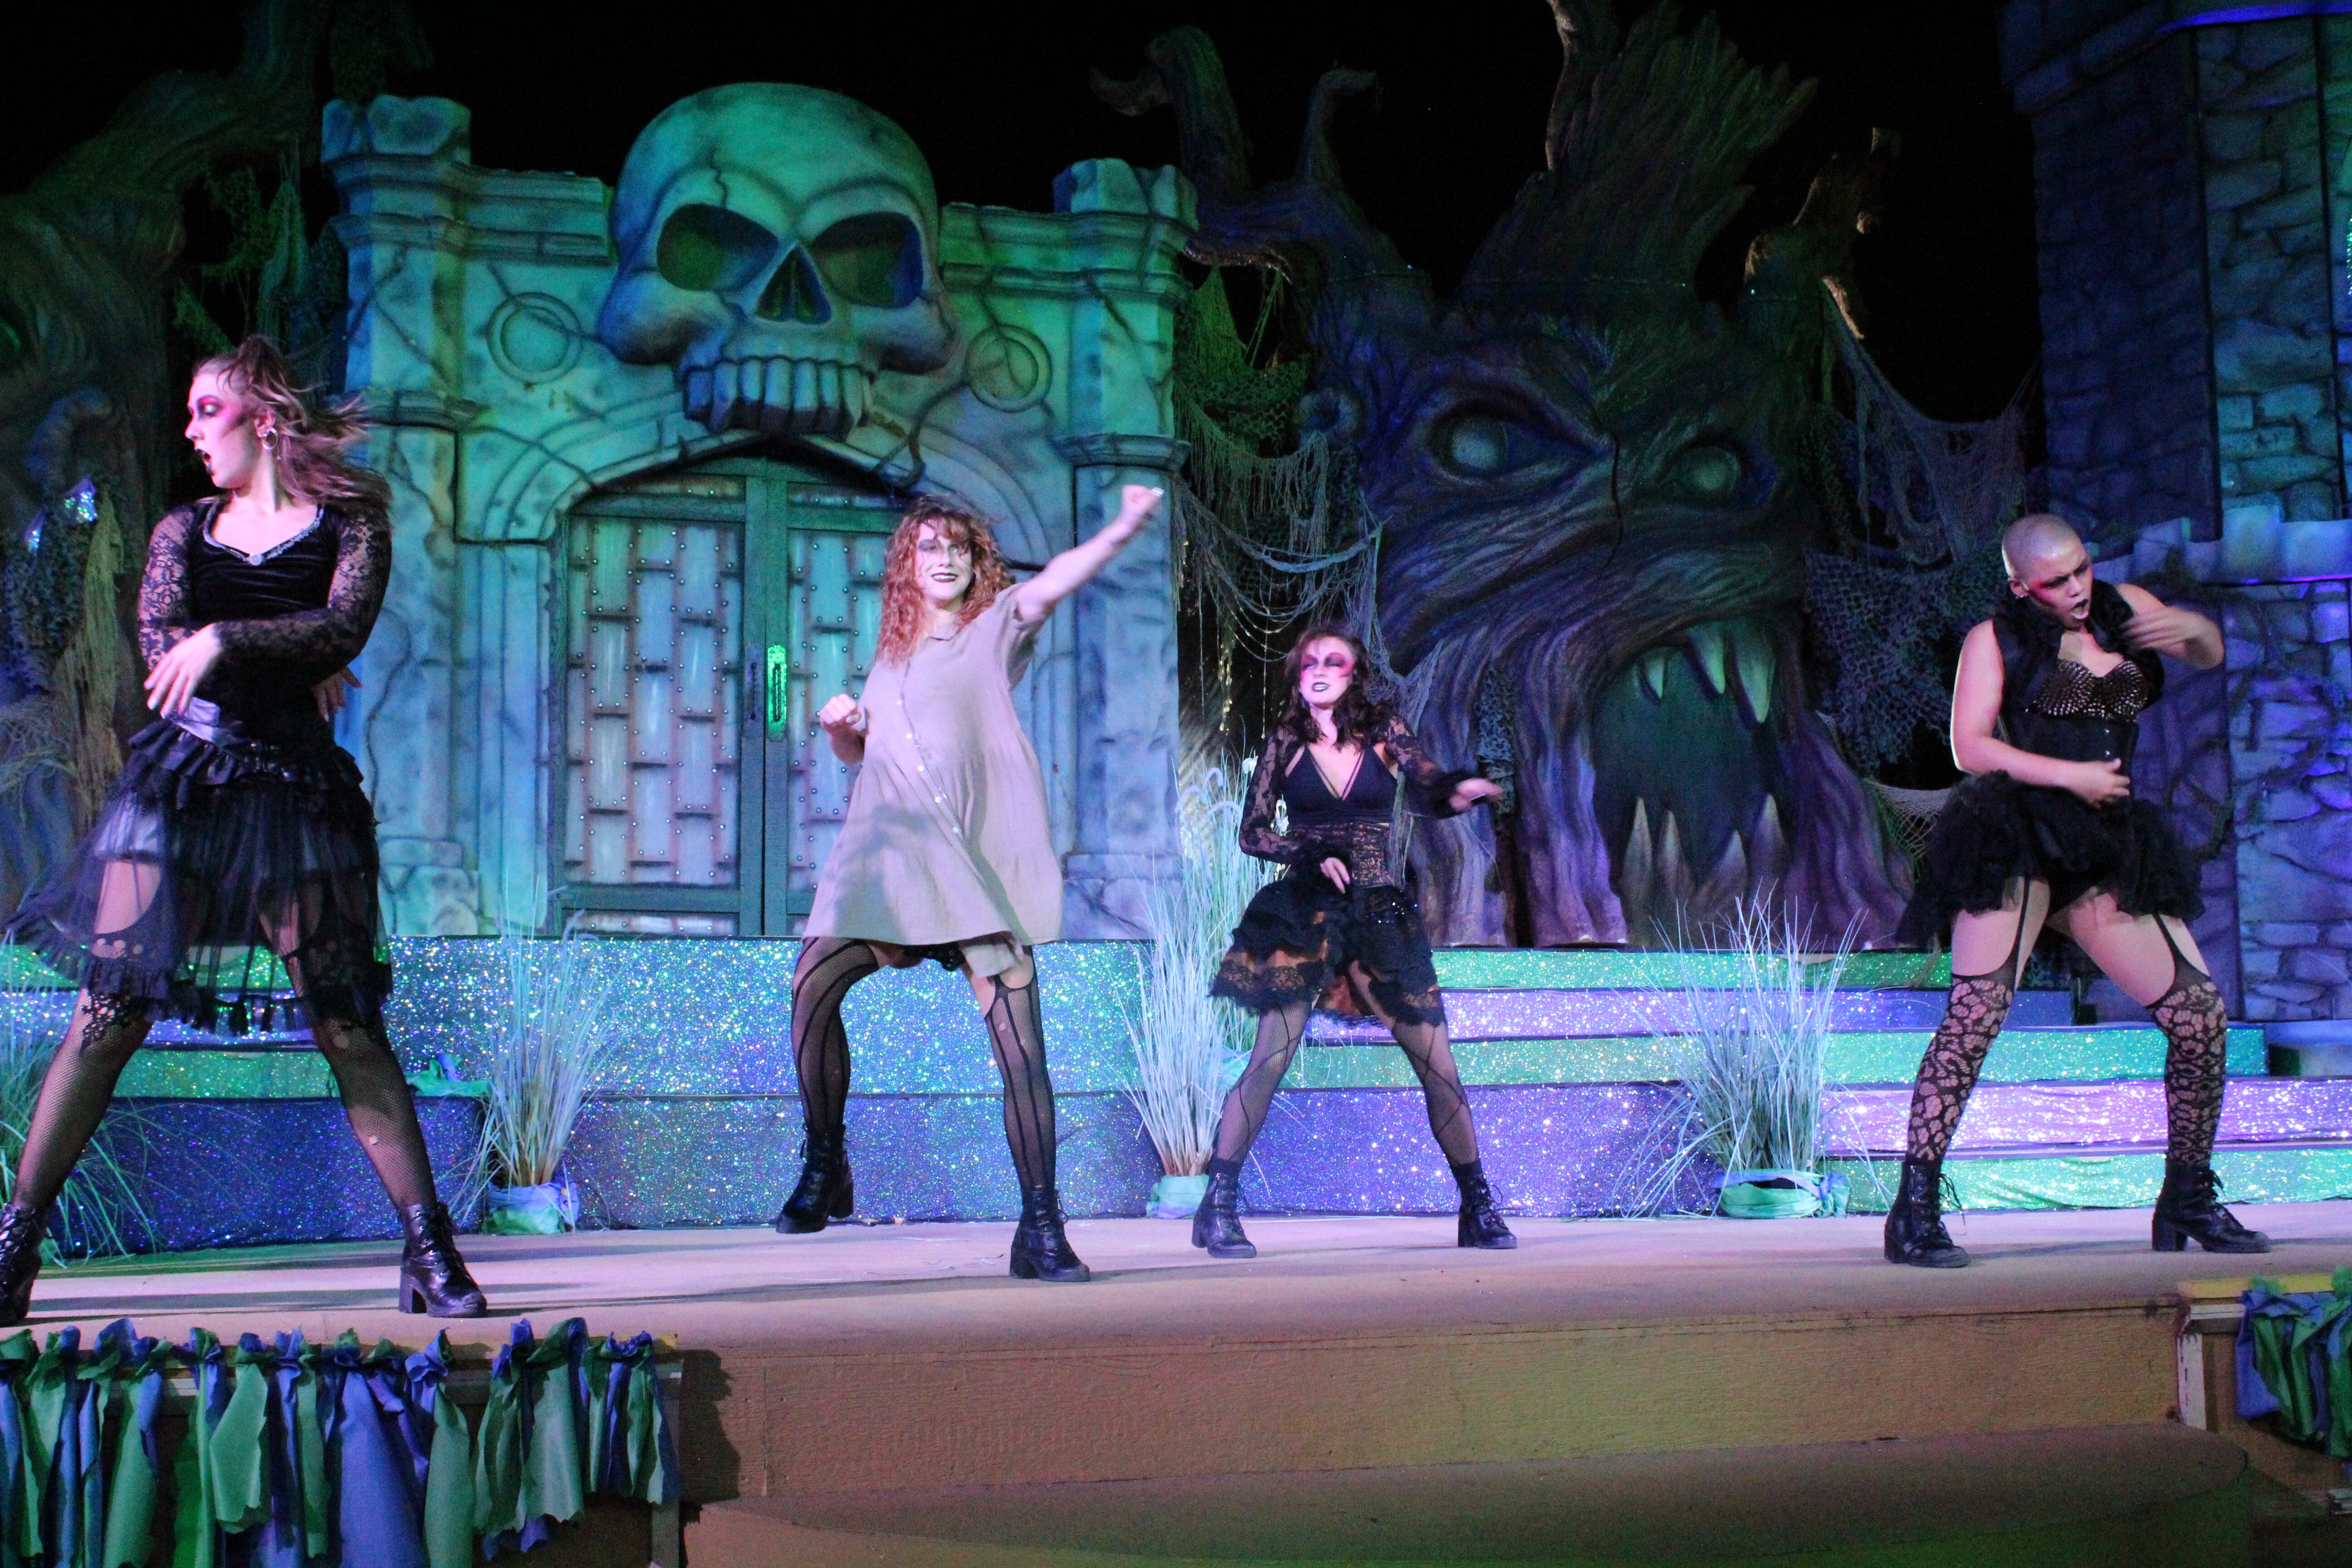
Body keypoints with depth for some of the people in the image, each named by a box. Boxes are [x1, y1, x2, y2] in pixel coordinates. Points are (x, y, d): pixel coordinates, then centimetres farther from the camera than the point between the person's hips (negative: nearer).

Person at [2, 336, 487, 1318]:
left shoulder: (351, 520, 8)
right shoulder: (184, 530, 17)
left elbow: (344, 628, -9)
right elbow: (160, 643, 1)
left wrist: (227, 639, -17)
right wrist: (290, 669, -5)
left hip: (294, 785, -2)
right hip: (180, 776, 2)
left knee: (347, 1022, -5)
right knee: (111, 1007, -4)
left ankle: (430, 1252, -2)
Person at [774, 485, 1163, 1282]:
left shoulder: (995, 627, 10)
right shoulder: (892, 654, 22)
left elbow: (1051, 583, -11)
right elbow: (859, 752, 34)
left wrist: (1122, 529, -29)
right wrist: (841, 724, 10)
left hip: (980, 858, -4)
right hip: (889, 850, 4)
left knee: (1019, 1043, -11)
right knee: (812, 984, -13)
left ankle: (1041, 1229, -6)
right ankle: (825, 1170, 6)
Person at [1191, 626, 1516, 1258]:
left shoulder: (1384, 732, 7)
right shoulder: (1285, 743, 5)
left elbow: (1427, 790, -8)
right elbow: (1252, 832, 4)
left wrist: (1463, 791, -31)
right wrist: (1312, 855, -13)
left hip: (1382, 917, 2)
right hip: (1304, 914, -2)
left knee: (1438, 1062, 0)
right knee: (1270, 1059, -10)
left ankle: (1478, 1209, 10)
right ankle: (1219, 1205, -3)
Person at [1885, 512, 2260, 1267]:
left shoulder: (2123, 608, 20)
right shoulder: (1996, 639, 6)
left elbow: (2211, 654, 19)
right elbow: (1970, 747, -4)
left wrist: (2191, 627, -4)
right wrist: (2070, 775, -12)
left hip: (2105, 852, 5)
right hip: (2016, 840, -5)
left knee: (2201, 1013, -1)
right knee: (1975, 1015, -19)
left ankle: (2189, 1202, 15)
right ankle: (1915, 1210, -17)